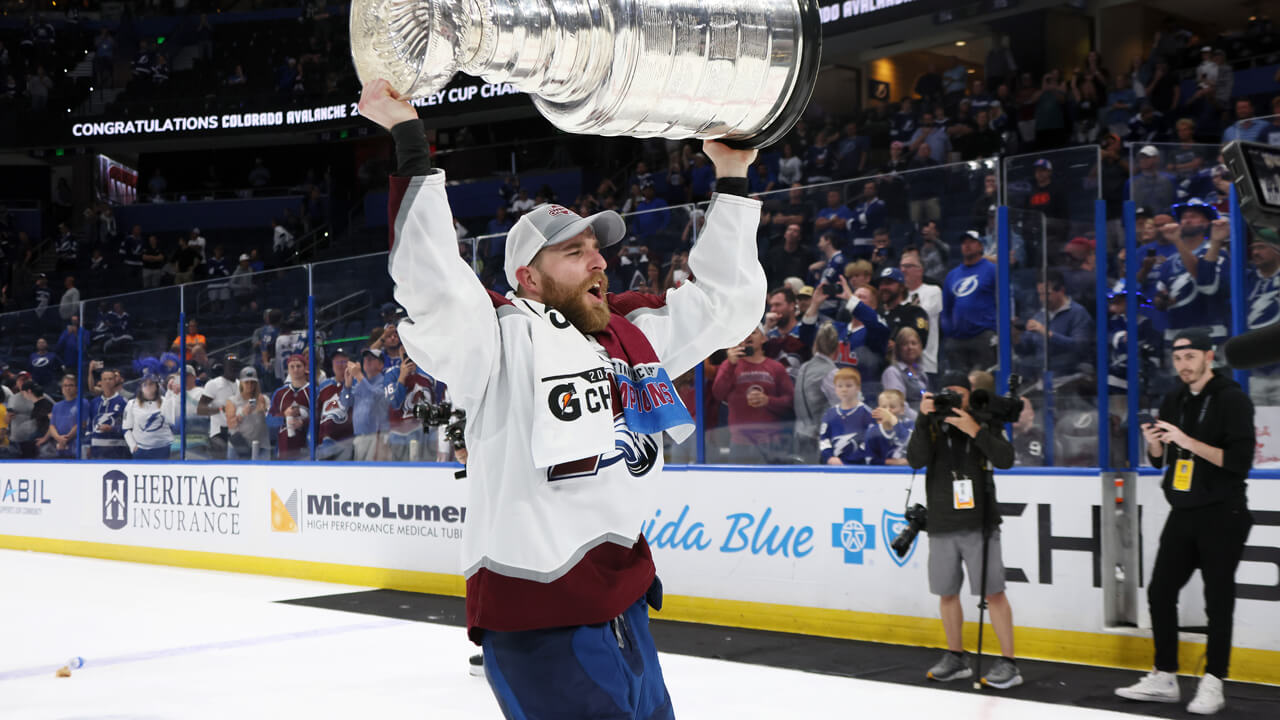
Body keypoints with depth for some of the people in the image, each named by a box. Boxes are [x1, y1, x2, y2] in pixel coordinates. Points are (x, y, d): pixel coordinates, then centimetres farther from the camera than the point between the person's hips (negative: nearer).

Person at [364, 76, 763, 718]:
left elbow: (725, 302, 19)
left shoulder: (632, 334, 11)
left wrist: (731, 182, 17)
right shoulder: (503, 340, -10)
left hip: (625, 608, 8)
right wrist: (410, 144, -28)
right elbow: (434, 288, -27)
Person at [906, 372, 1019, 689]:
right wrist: (924, 419, -22)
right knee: (947, 593, 10)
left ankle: (1008, 663, 4)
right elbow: (916, 460, -13)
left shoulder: (984, 425, 3)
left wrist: (975, 431, -21)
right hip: (942, 526, 2)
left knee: (993, 592, -4)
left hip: (979, 524, -2)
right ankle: (955, 658, 25)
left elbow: (1006, 460, -11)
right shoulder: (931, 426, 4)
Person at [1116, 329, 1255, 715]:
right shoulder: (1174, 401, 10)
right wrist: (1155, 444, -7)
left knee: (1218, 601, -1)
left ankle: (1213, 684, 8)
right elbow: (1160, 460, 15)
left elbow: (1240, 461, -19)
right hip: (1183, 513, 7)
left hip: (1221, 516, -7)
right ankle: (1164, 678, 16)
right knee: (1160, 592, 6)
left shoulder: (1232, 399, -10)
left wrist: (1189, 442, -24)